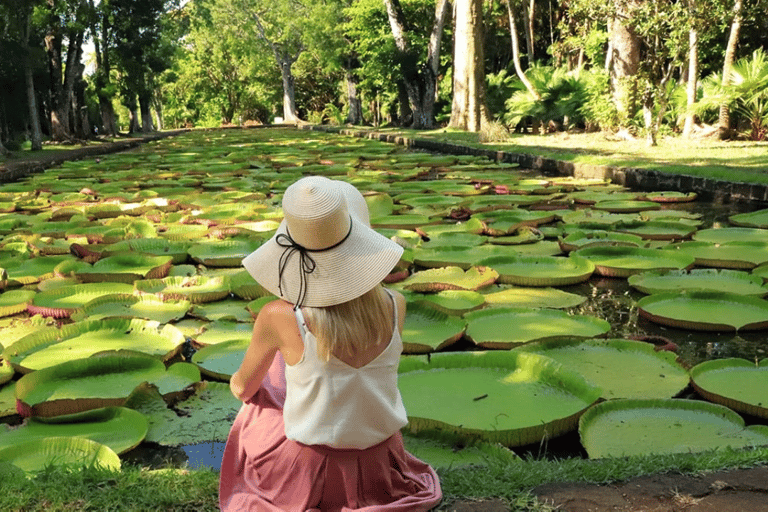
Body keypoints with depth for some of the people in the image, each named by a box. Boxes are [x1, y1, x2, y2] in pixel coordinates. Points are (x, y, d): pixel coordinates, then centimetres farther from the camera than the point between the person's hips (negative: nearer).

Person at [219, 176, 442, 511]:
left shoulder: (278, 318, -27)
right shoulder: (394, 306, -19)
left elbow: (243, 387, -4)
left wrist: (238, 384, 18)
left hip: (308, 469, -2)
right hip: (379, 465, 3)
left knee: (256, 411, 32)